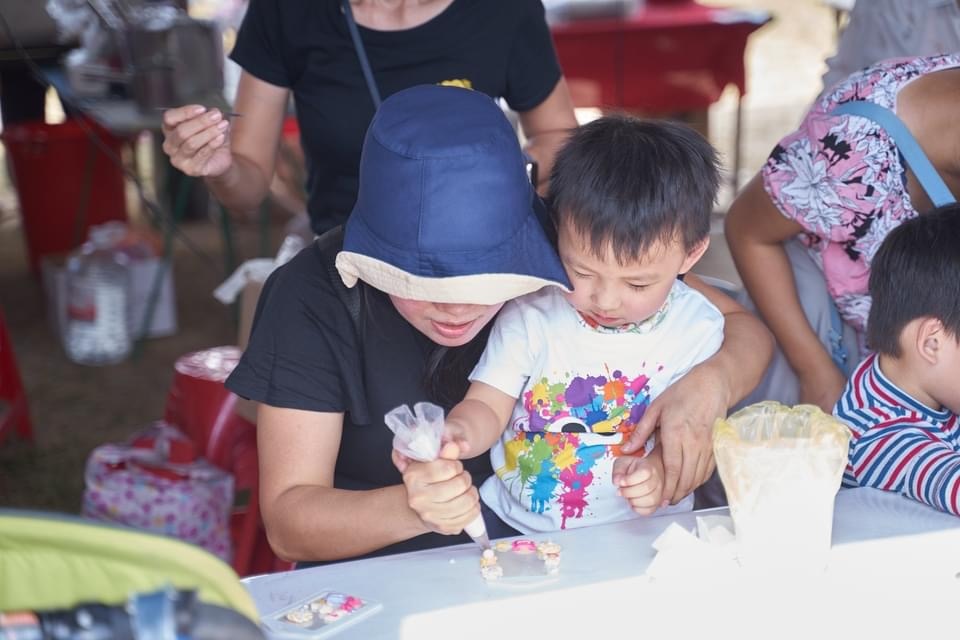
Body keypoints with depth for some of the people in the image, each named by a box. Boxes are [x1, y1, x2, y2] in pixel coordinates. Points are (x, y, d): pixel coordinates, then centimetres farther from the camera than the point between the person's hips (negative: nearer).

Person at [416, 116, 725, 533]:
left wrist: (662, 472, -24)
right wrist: (457, 432, -26)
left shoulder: (697, 331, -5)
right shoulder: (532, 312, -5)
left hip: (635, 534, 0)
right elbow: (488, 408, -3)